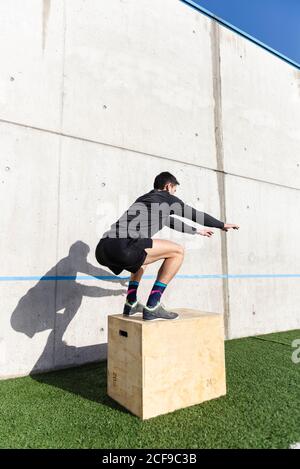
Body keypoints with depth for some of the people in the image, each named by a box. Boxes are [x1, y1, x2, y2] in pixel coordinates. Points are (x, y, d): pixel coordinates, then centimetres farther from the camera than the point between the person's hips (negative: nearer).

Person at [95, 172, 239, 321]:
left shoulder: (143, 199, 35)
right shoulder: (168, 199, 14)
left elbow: (170, 220, 48)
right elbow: (196, 214, 25)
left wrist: (196, 231, 60)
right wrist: (222, 225, 41)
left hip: (101, 250, 9)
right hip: (121, 246, -9)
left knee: (143, 255, 37)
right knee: (177, 251, 4)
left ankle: (131, 304, 28)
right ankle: (152, 306, 2)